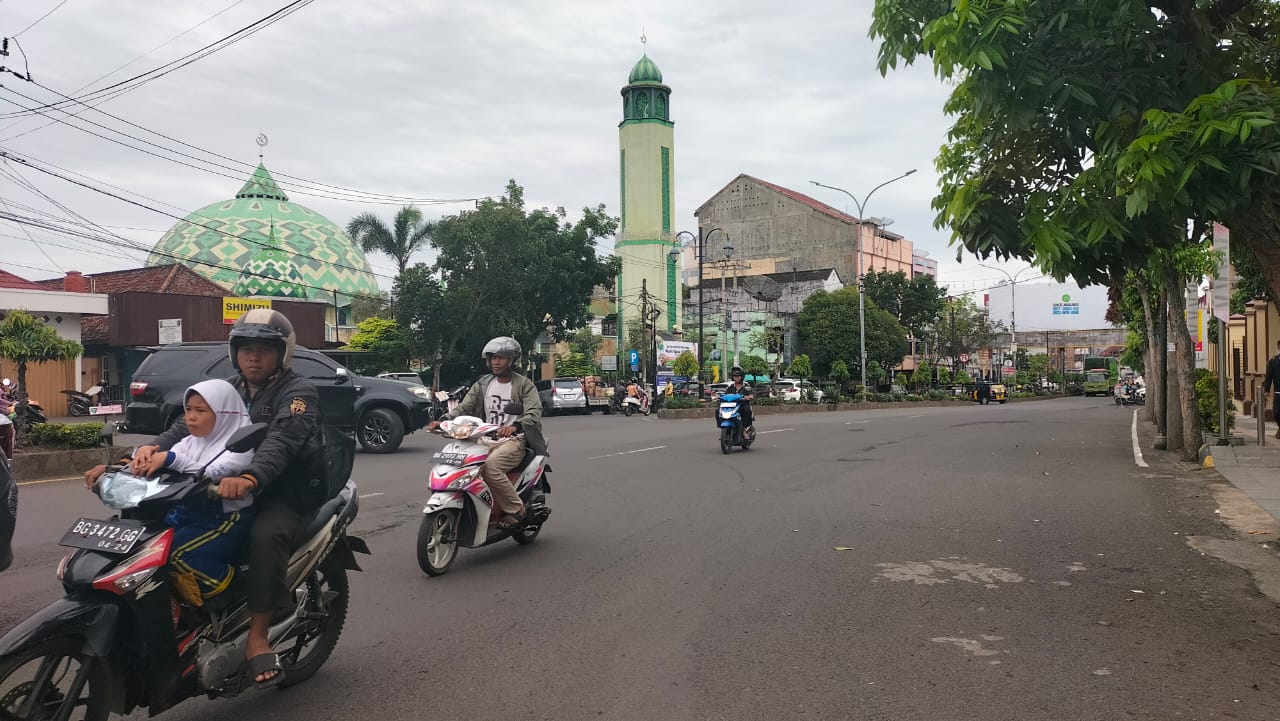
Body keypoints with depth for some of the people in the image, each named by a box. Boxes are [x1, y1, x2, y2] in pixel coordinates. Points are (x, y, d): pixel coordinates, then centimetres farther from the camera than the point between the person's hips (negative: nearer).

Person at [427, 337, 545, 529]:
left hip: (514, 441, -5)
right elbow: (463, 408, 6)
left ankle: (515, 509, -16)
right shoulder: (482, 385, 15)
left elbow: (534, 413, -14)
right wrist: (443, 421, -14)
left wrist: (515, 426, -36)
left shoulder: (524, 385, 0)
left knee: (490, 466, -33)